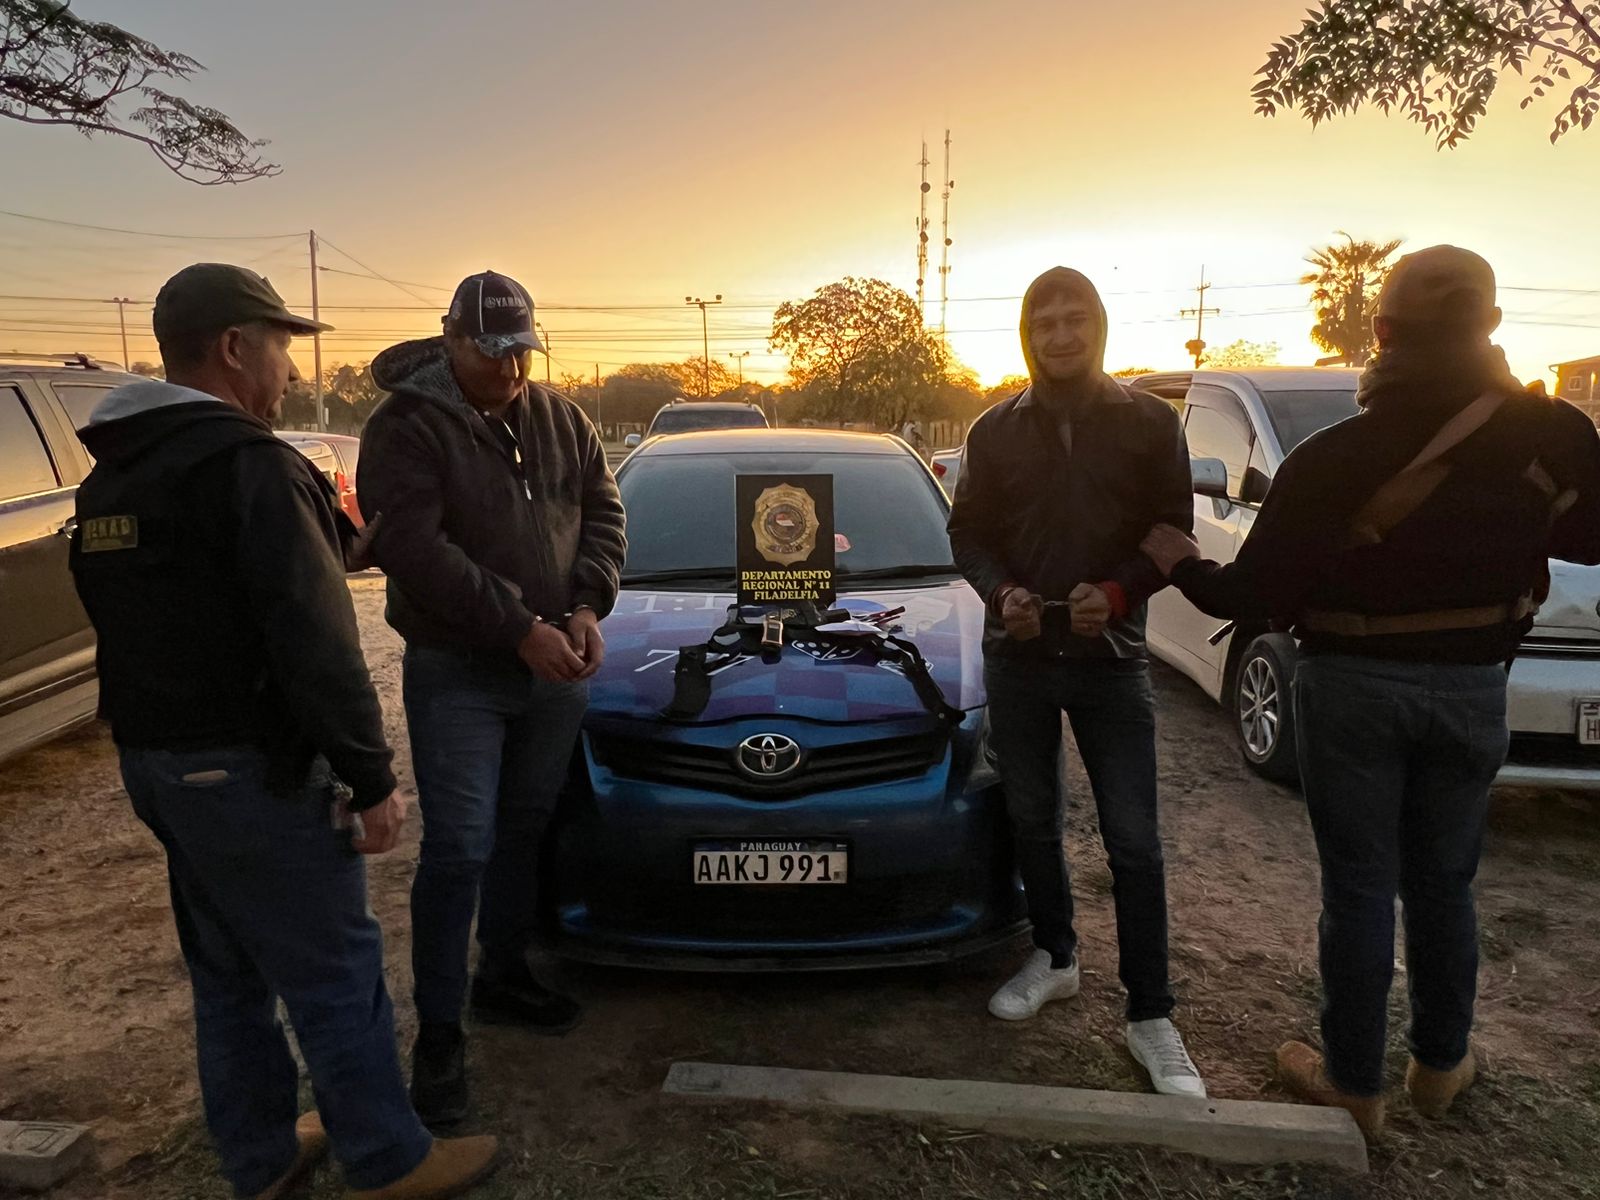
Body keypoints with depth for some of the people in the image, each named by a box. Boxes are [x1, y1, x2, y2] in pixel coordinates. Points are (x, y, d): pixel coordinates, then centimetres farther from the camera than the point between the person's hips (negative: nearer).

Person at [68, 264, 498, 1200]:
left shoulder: (106, 481, 12)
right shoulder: (249, 465, -18)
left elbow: (146, 624, 16)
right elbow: (314, 642, -23)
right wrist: (371, 779, -18)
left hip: (156, 763, 9)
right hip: (254, 772, -9)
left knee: (228, 977, 19)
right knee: (336, 978, 4)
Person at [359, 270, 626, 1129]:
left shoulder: (560, 417, 7)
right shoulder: (406, 427, -10)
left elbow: (602, 513, 8)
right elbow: (416, 552, -19)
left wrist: (586, 607, -9)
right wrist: (521, 629, -22)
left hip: (557, 668, 5)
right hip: (457, 673, -5)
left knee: (526, 830, 16)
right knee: (458, 849, -4)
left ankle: (503, 975, 35)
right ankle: (439, 1033, 12)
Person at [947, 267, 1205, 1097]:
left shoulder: (1148, 423, 0)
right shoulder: (997, 430, 5)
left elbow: (1174, 537, 0)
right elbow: (967, 532, 7)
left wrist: (1119, 594, -18)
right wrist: (1000, 591, -13)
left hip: (1110, 656, -2)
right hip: (1017, 655, 3)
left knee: (1133, 840, -1)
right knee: (1032, 819, 14)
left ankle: (1151, 1017, 13)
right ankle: (1054, 958, 35)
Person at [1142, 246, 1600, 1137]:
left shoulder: (1331, 459, -15)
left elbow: (1252, 596, -11)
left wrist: (1177, 562, 5)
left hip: (1352, 688, -2)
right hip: (1472, 688, 3)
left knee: (1360, 888, 9)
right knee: (1444, 885, 20)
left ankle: (1356, 1083, 22)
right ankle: (1442, 1064, 35)